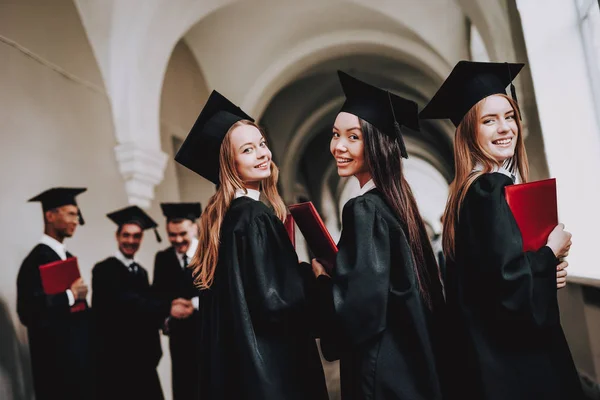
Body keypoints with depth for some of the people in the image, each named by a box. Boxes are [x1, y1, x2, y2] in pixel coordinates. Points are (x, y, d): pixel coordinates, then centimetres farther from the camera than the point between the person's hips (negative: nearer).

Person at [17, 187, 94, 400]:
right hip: (57, 358, -9)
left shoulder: (67, 257, 12)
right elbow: (27, 311, -28)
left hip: (77, 353, 9)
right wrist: (71, 295, -21)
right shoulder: (38, 259, -17)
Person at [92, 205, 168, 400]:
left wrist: (162, 318, -5)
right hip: (115, 357, -7)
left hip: (143, 355, 7)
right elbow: (125, 303, -22)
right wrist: (166, 308, -28)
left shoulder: (141, 272, 14)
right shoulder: (104, 270, -9)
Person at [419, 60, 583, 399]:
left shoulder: (475, 190, 8)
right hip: (515, 360, -9)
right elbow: (511, 284, -28)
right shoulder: (492, 190, -19)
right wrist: (552, 252, -10)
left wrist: (547, 268, 1)